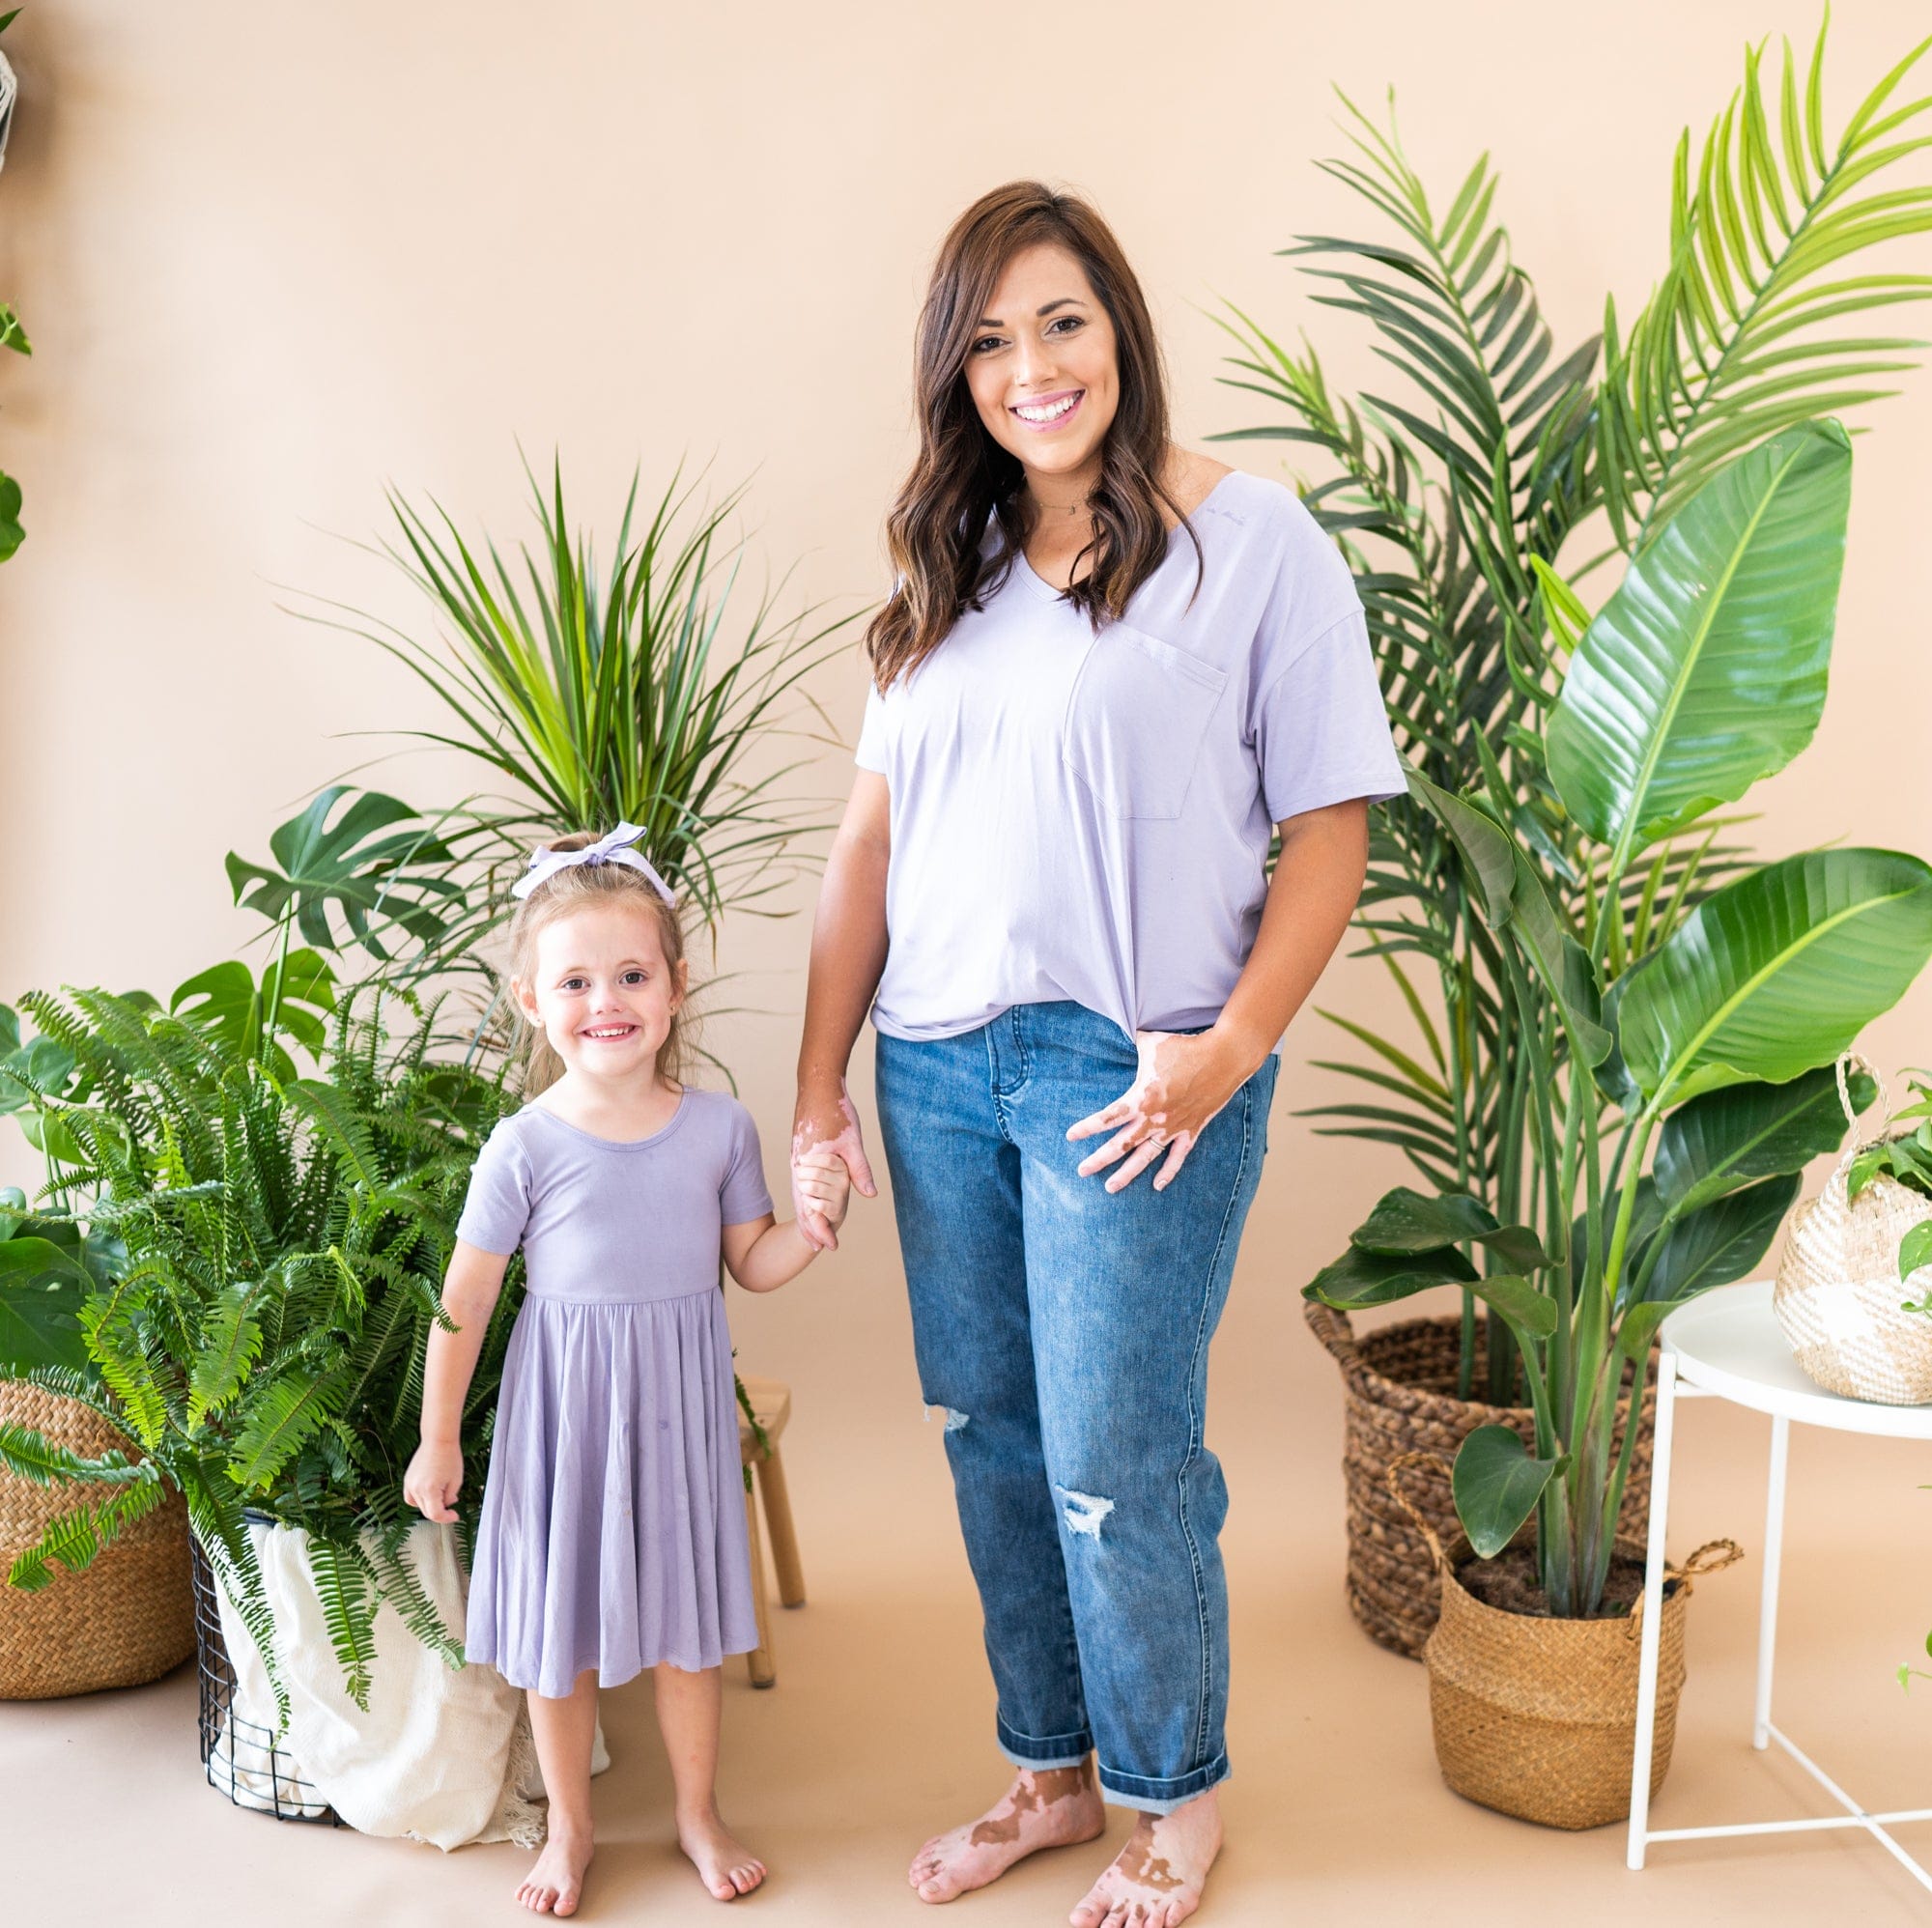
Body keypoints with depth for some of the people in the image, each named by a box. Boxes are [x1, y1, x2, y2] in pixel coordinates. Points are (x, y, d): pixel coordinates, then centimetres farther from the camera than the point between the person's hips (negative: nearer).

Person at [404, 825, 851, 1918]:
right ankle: (571, 1827, 33)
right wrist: (436, 1441, -3)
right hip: (567, 1405, -2)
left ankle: (701, 1814, 35)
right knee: (561, 1621, 11)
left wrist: (815, 1222, -15)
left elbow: (751, 1265, 5)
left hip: (681, 1406, 2)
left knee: (687, 1617, 15)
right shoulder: (528, 1146, -13)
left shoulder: (719, 1127, -5)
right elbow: (467, 1298, -7)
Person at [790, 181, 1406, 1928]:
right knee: (990, 1439, 15)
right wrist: (820, 1088, 8)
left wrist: (1234, 1048, -15)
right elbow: (873, 837, 10)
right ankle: (1053, 1768, 35)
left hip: (1128, 1075, -5)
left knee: (1114, 1467, 1)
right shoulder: (945, 575, 11)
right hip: (940, 1065, 6)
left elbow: (1331, 821, -6)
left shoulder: (1250, 541, -5)